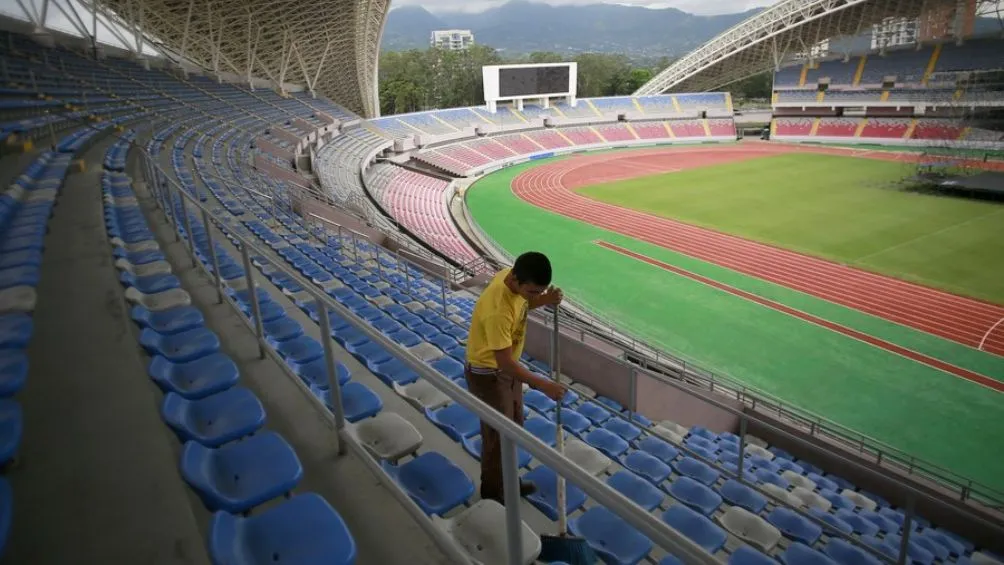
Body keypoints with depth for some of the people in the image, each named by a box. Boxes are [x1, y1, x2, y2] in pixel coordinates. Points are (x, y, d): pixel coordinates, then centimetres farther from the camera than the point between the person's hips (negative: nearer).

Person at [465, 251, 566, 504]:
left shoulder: (513, 278, -12)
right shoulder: (497, 310, -37)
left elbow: (522, 304, 10)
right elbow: (505, 363, -33)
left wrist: (545, 301, -12)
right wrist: (542, 385, -30)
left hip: (506, 367, 9)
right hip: (488, 374, -9)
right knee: (498, 436, 9)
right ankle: (493, 493, 32)